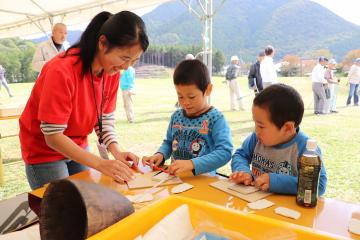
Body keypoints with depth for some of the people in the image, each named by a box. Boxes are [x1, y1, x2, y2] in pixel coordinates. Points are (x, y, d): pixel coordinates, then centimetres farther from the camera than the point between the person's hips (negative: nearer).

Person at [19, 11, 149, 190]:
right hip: (44, 151, -5)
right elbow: (52, 136, -27)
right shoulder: (62, 71, -30)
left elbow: (105, 117, -4)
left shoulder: (112, 70, -11)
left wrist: (116, 151, -19)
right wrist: (99, 163, -32)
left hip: (78, 147, 5)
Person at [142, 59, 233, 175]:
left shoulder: (215, 119, -9)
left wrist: (192, 164, -28)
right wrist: (160, 154, 0)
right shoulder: (176, 116, 8)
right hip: (175, 177, 4)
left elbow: (225, 152, -19)